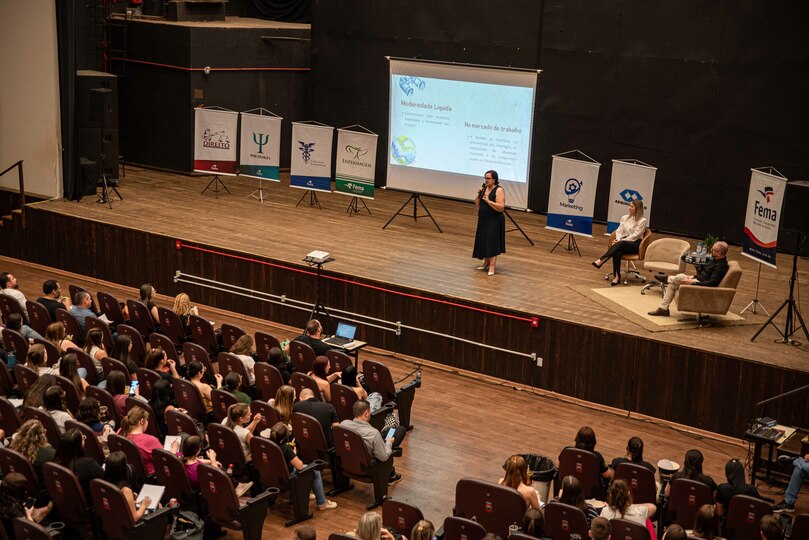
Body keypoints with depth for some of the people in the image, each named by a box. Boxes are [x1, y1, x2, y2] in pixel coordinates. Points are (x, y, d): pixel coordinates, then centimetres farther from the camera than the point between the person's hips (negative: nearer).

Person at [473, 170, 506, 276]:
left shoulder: (499, 190, -13)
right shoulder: (484, 189, 8)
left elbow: (501, 207, -21)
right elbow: (477, 205, 10)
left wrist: (488, 201, -25)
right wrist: (478, 195, -6)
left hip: (494, 221, -7)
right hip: (483, 220, 7)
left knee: (492, 242, -8)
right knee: (484, 241, 12)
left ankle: (492, 267, -9)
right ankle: (486, 262, 25)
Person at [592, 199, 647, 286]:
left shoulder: (642, 221, -2)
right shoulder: (625, 218, 16)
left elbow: (635, 235, -11)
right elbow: (619, 230, 10)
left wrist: (620, 241, -19)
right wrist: (618, 239, -13)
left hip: (635, 244, -4)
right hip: (624, 242, 4)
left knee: (621, 244, -38)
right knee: (617, 251, -34)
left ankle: (601, 260, -45)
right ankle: (617, 276, -42)